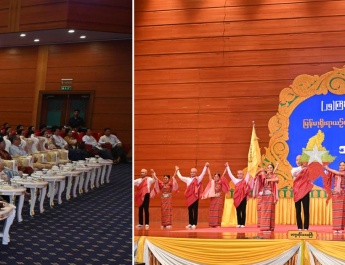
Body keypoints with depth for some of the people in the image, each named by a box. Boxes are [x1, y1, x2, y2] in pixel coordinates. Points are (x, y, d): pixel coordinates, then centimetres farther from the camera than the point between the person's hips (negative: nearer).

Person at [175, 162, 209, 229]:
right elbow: (180, 177, 23)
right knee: (190, 210, 7)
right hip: (189, 197, 4)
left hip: (195, 196, -4)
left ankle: (194, 224, 1)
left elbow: (203, 174, -8)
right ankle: (190, 223, 13)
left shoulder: (198, 179, 2)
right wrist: (177, 170, 30)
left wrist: (205, 167, -15)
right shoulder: (188, 179, 14)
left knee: (195, 210, -1)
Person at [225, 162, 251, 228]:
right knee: (238, 211, 6)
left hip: (243, 197, -2)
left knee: (243, 211, 0)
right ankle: (239, 223, 11)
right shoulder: (235, 180, 9)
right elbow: (230, 174, 12)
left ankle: (243, 223, 3)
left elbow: (248, 174, 3)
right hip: (237, 197, 2)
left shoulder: (245, 181, 4)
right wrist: (227, 167, 14)